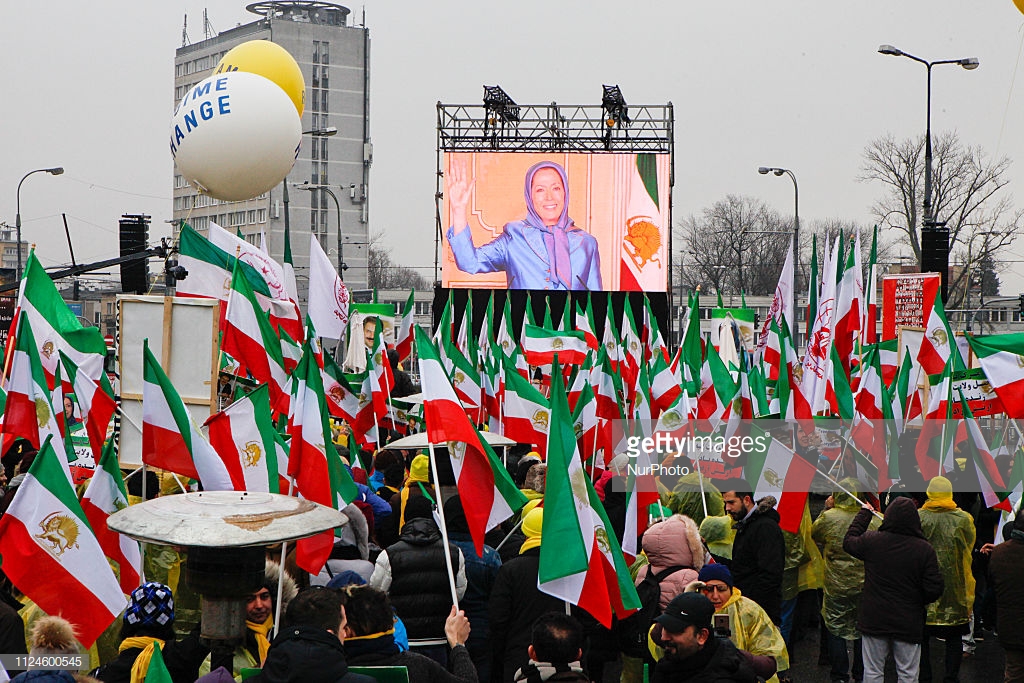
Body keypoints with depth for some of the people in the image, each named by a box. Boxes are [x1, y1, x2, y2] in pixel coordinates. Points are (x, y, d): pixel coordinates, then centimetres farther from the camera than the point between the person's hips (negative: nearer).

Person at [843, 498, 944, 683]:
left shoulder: (872, 541, -9)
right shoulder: (924, 549, -12)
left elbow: (848, 541, 14)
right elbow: (934, 589, -12)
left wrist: (864, 513, 23)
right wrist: (917, 602, 9)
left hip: (874, 620, 1)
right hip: (908, 624, -1)